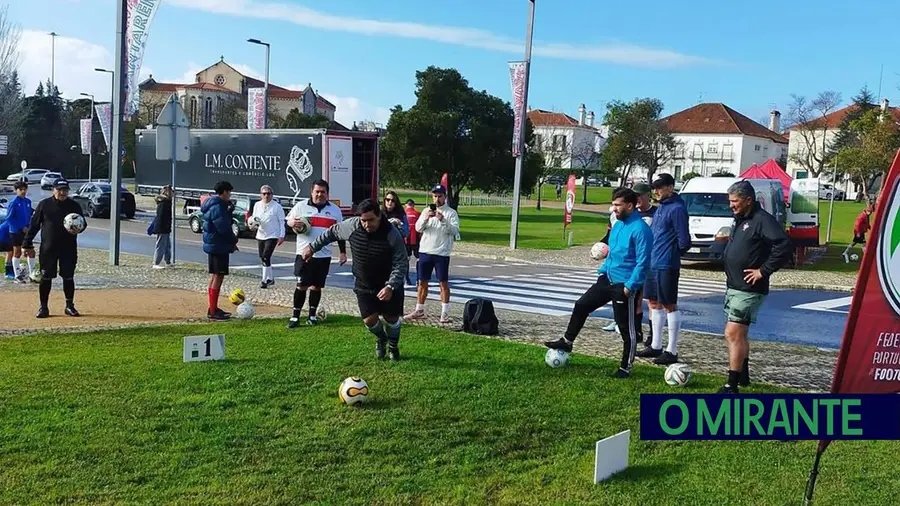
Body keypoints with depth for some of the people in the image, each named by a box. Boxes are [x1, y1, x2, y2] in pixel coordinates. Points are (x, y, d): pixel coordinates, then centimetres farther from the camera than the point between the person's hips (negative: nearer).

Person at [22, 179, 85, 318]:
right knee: (46, 278, 3)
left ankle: (70, 306, 16)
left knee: (68, 277, 5)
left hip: (69, 249, 1)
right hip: (48, 248, -1)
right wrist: (27, 244, -1)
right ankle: (43, 307, 12)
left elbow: (83, 223, 6)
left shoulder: (74, 205, 4)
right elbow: (34, 224, 3)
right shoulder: (44, 204, 1)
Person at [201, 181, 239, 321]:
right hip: (219, 246, -11)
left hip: (212, 245, 11)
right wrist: (234, 240, -8)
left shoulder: (212, 205, 14)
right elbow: (224, 228, -22)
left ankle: (213, 309, 24)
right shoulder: (218, 207, -18)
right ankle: (213, 312, -4)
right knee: (218, 277, -6)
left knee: (214, 276, 16)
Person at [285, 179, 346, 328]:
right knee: (302, 285, -4)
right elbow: (288, 220, 8)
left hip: (324, 255, 2)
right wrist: (293, 223, -16)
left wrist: (343, 252, 9)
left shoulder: (335, 210, 8)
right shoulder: (301, 206, 2)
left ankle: (312, 315, 21)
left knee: (317, 286, 8)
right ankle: (295, 316, 4)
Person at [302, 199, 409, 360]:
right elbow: (332, 232, 6)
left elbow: (401, 263, -21)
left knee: (391, 317, 2)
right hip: (364, 286, 2)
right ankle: (380, 338, 32)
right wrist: (312, 247, 11)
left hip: (389, 285, -2)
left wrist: (391, 286, -32)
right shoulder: (351, 225, -16)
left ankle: (393, 347, 34)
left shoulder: (392, 234, -25)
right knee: (370, 319, -5)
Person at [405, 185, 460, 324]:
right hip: (425, 252, 4)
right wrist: (425, 218, -19)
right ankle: (419, 311, 21)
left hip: (442, 253, -4)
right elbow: (418, 228, -1)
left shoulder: (451, 213, -1)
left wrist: (443, 220, -26)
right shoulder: (426, 211, 9)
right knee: (422, 282, 10)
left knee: (443, 283, 0)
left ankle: (445, 314, 4)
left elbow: (455, 230, -13)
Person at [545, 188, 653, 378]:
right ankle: (567, 342, 27)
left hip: (624, 285, -9)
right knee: (581, 306, 11)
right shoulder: (618, 224, 9)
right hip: (608, 279, 9)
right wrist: (603, 269, 12)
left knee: (627, 328, 3)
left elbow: (643, 262, -21)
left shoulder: (640, 229, -18)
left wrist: (630, 286, -22)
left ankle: (626, 367, 16)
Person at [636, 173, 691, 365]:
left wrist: (671, 254, -3)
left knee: (670, 306, -2)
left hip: (666, 266, -9)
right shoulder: (661, 207, 14)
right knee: (654, 303, 15)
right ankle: (655, 346, 26)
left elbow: (684, 241, -17)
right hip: (653, 263, 10)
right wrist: (652, 253, 12)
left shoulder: (677, 208, -15)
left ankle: (672, 351, 5)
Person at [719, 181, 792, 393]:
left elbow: (784, 246, -26)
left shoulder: (762, 220, -15)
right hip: (733, 286, 10)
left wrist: (763, 271, -21)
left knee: (733, 334, -11)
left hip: (748, 290, -10)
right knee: (738, 334, 18)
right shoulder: (739, 220, 14)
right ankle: (743, 375, 33)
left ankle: (732, 385, -7)